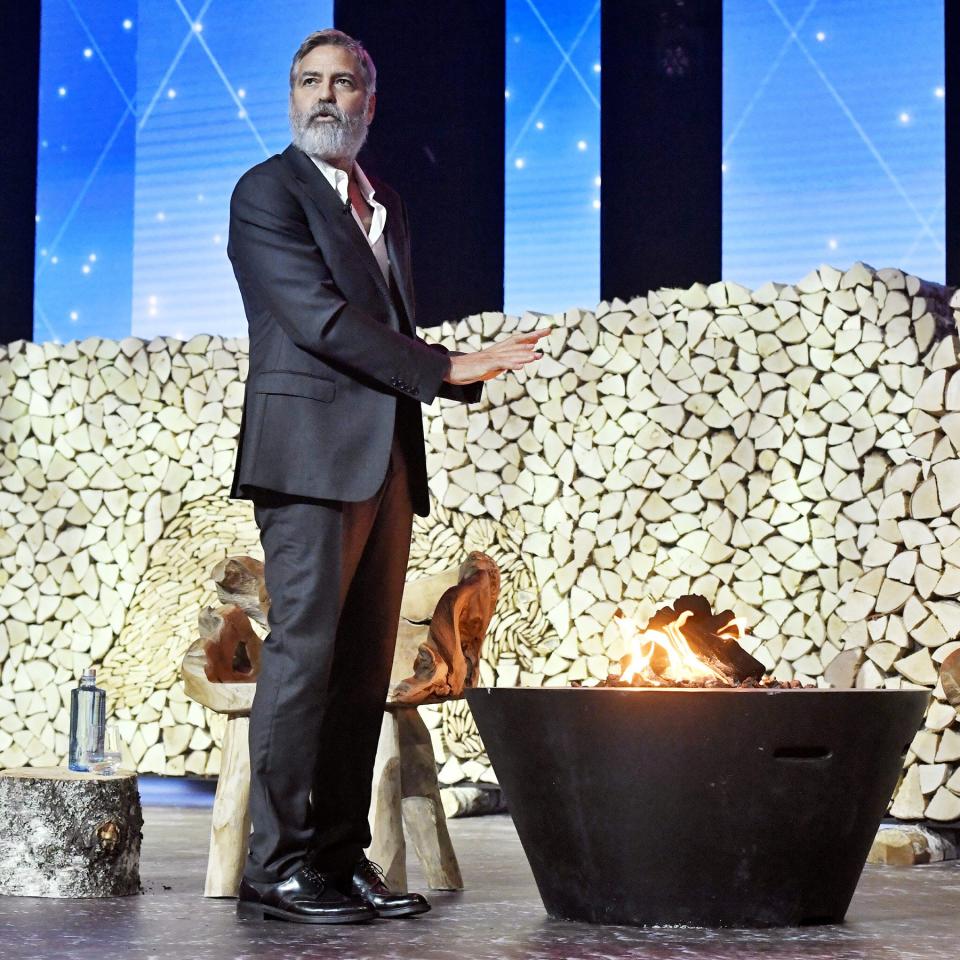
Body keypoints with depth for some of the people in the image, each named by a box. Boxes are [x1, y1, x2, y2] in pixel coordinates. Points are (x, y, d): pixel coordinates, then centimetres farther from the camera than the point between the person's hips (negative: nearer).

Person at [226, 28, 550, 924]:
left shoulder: (386, 206, 23)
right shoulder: (267, 192, -1)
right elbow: (320, 318, -13)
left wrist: (471, 365, 8)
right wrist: (444, 368, -12)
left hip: (385, 462, 8)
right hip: (310, 453, -8)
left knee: (364, 666, 5)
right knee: (304, 652, -11)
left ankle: (341, 858, 9)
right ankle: (275, 867, -8)